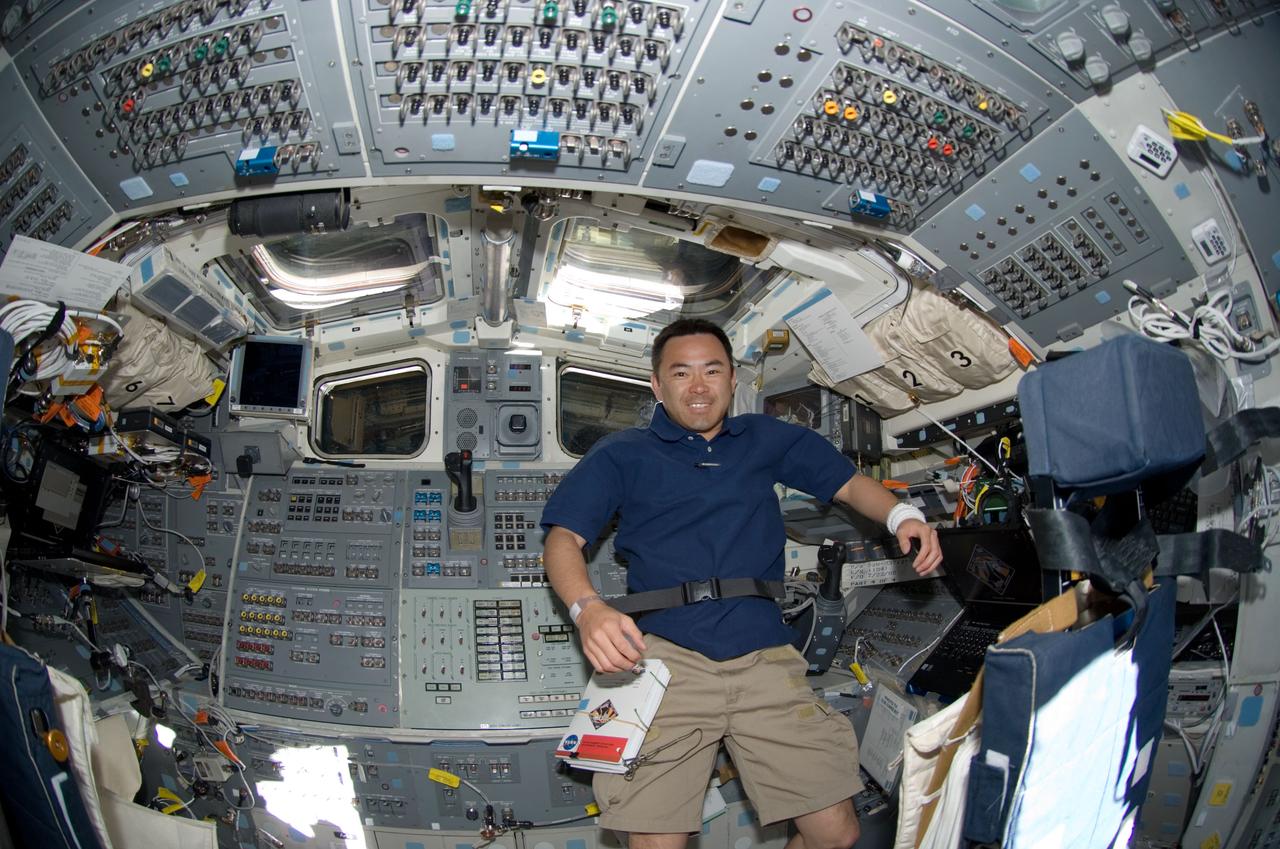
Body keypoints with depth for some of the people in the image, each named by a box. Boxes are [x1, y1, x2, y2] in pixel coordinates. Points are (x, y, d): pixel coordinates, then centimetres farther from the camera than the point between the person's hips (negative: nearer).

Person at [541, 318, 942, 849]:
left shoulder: (766, 440, 20)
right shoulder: (622, 455, 11)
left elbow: (849, 484, 23)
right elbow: (563, 538, 2)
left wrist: (902, 516, 1)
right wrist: (587, 610, -18)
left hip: (765, 659, 3)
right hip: (664, 658, -2)